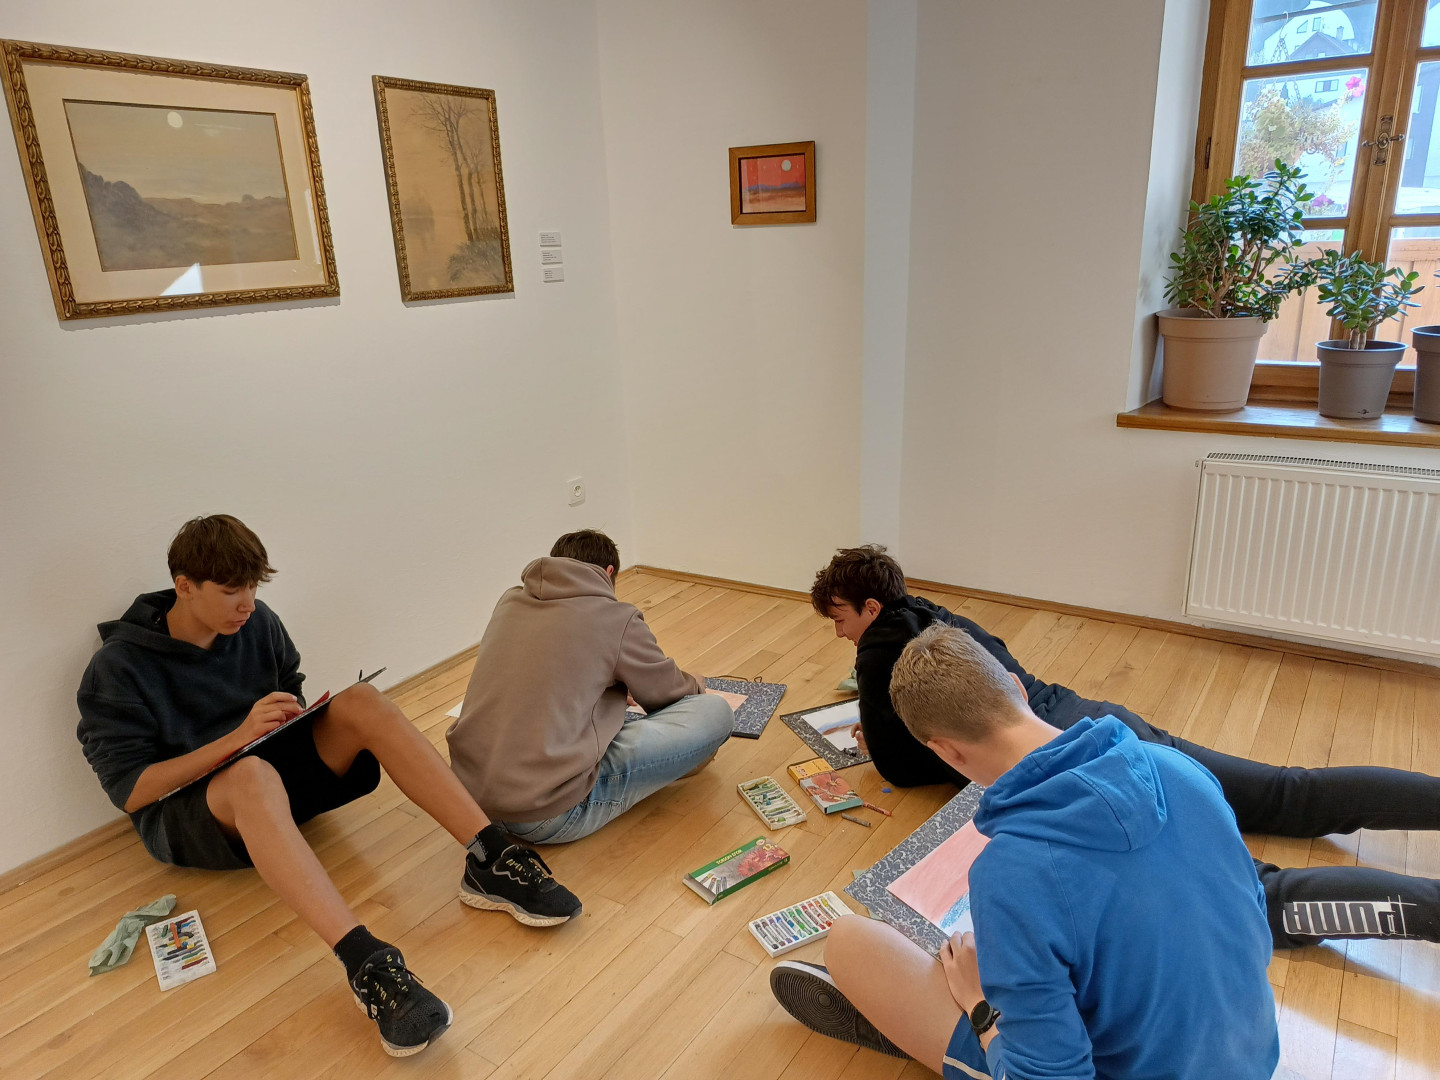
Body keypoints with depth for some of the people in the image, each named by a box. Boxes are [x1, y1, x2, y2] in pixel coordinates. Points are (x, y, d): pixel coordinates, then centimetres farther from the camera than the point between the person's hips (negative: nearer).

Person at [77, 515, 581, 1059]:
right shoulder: (117, 668, -12)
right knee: (252, 775, -41)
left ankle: (489, 860, -31)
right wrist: (238, 738, -24)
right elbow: (129, 791, -14)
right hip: (183, 815, -5)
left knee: (362, 701, -22)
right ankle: (366, 963, -57)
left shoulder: (258, 624, 2)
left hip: (279, 774, 5)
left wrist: (291, 716, -7)